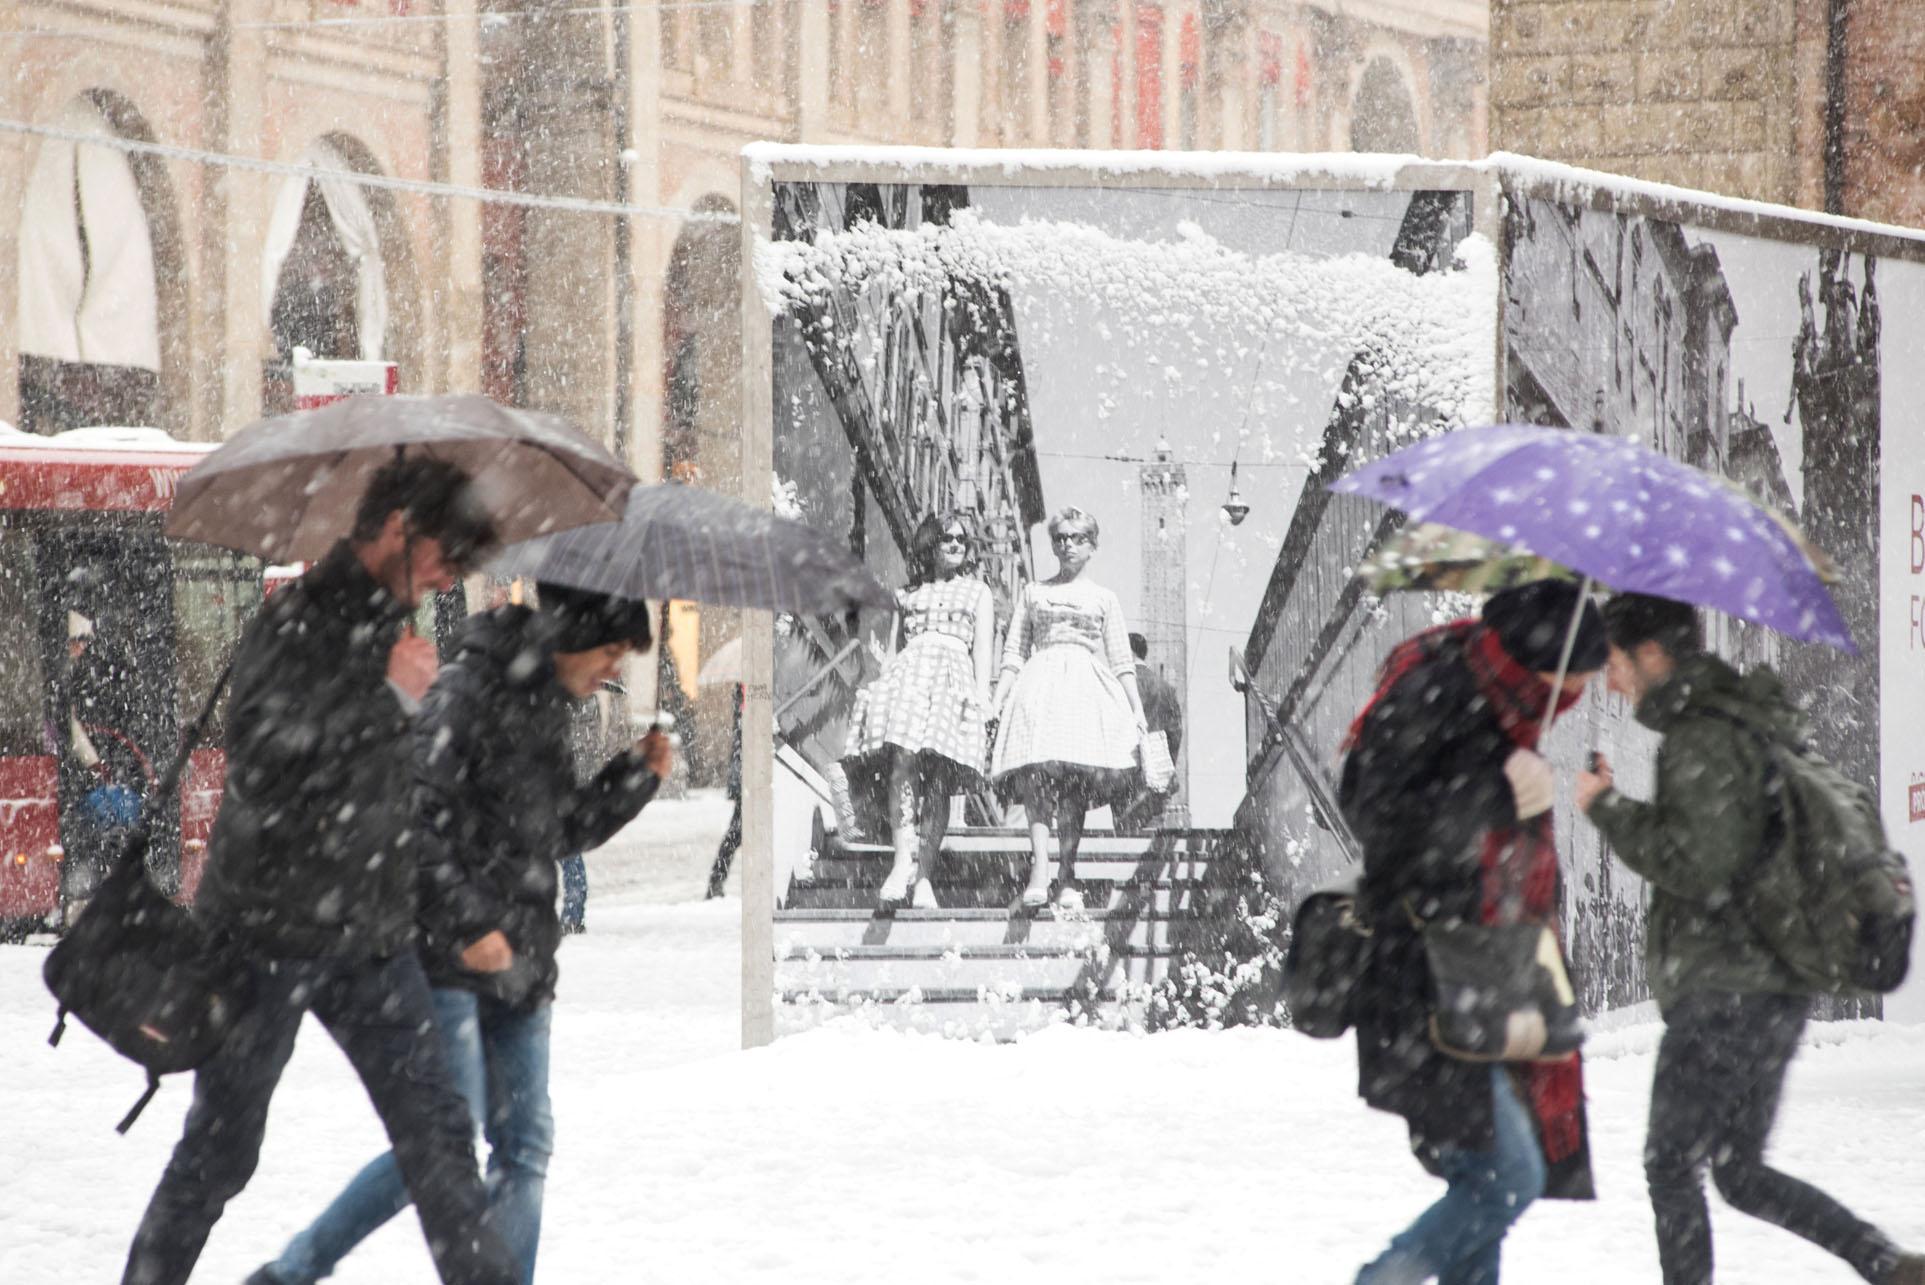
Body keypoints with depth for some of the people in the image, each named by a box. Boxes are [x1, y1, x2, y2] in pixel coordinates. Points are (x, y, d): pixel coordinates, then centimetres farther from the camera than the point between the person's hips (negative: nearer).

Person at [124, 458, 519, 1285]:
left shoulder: (390, 633, 12)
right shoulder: (297, 625, -14)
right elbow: (260, 770, -27)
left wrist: (467, 915, 23)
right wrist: (388, 696, -23)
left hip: (373, 941, 7)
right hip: (271, 935, -7)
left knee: (437, 1135, -2)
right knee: (220, 1150, 4)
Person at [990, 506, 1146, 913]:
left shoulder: (1103, 599, 18)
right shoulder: (1032, 593, 20)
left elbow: (1121, 661, 14)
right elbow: (1014, 651, 16)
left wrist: (1137, 709, 4)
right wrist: (998, 699, 4)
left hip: (1086, 688, 0)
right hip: (1039, 687, 0)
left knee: (1073, 787, -10)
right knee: (1038, 773, -21)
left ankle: (1067, 879, -12)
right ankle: (1039, 869, -33)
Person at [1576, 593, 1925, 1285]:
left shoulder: (1700, 741, -15)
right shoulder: (1750, 726, 17)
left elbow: (1698, 864, -22)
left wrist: (1609, 808, -12)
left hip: (1724, 994, -10)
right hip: (1776, 991, 10)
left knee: (1671, 1163, -1)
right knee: (1740, 1173, 14)